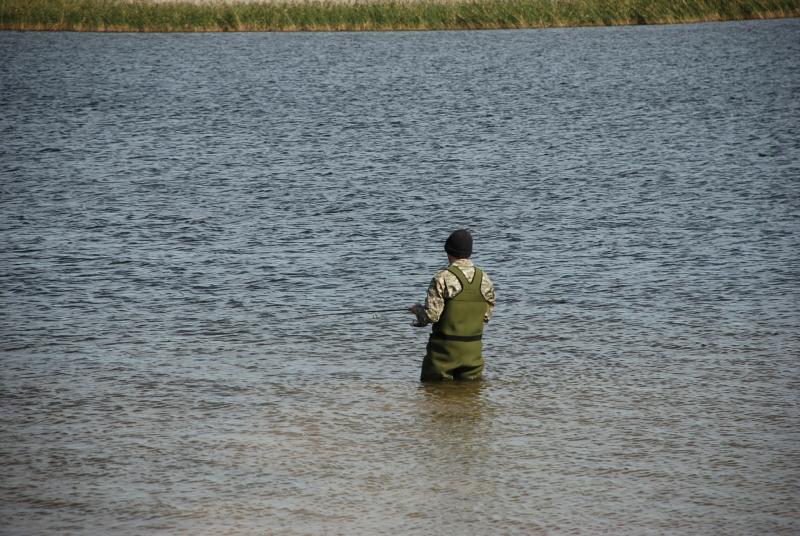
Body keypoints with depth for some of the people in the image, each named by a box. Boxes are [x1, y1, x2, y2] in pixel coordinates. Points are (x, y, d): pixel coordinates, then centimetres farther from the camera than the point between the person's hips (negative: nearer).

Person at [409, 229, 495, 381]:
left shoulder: (443, 278, -14)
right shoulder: (484, 279, 2)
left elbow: (431, 315, -16)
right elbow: (487, 315, 8)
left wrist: (418, 309, 5)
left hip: (445, 348, -4)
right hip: (473, 349, 4)